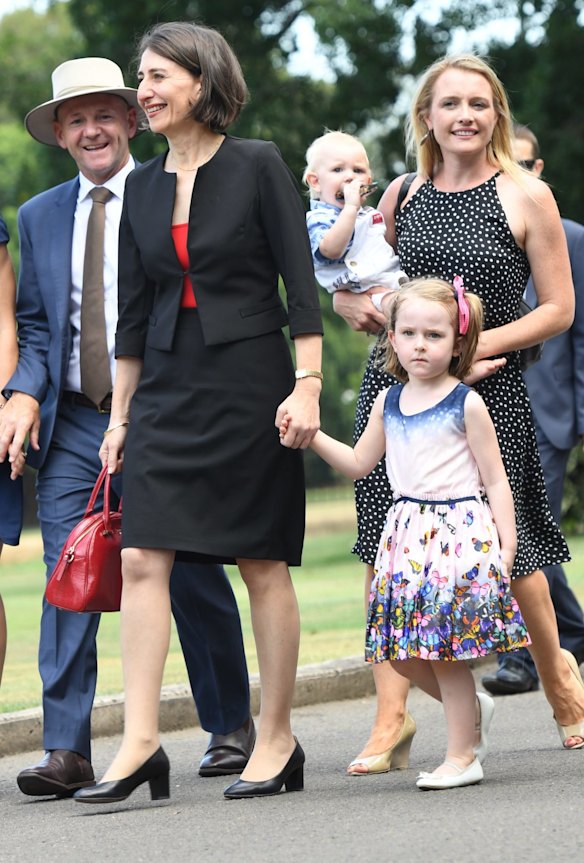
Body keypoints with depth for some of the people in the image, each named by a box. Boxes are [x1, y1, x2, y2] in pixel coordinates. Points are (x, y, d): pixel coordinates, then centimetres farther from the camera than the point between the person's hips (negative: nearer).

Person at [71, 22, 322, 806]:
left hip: (248, 379, -5)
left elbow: (301, 283, -6)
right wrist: (120, 412, 13)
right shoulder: (143, 187, 11)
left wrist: (306, 385, -13)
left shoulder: (257, 167, -4)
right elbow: (133, 307, 14)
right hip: (168, 387, 5)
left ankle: (276, 741, 10)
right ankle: (141, 743, -7)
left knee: (263, 563, 2)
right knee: (141, 559, -6)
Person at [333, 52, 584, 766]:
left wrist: (480, 344, -14)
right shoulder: (402, 194, 9)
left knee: (506, 545, 1)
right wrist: (356, 306, -3)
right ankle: (390, 715, -5)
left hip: (487, 387, -3)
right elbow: (344, 289, 21)